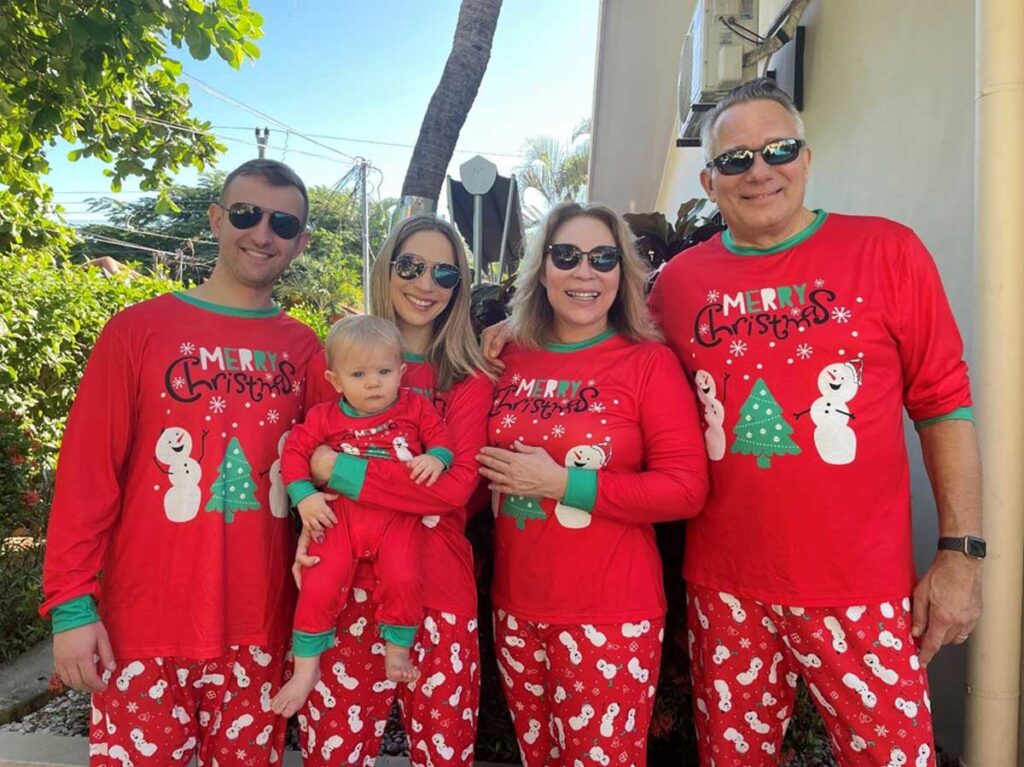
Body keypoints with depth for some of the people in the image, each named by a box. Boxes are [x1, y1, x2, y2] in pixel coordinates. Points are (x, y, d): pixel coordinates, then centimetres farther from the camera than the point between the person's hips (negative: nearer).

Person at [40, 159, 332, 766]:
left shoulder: (305, 349, 4)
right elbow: (87, 474, -5)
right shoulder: (139, 329, -3)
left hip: (261, 630, 3)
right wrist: (72, 603, -8)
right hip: (144, 628, -2)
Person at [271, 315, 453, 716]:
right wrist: (304, 495, -9)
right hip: (341, 515, 1)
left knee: (403, 579, -21)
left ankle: (397, 650, 8)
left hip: (397, 516, -1)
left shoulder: (415, 407, 2)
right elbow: (294, 450, 3)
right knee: (319, 586, -8)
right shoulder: (324, 417, 2)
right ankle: (306, 668, 15)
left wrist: (435, 457, -18)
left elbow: (440, 435, 5)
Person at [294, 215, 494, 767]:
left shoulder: (469, 380, -1)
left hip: (436, 592, -1)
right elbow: (306, 450, 9)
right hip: (345, 582, 2)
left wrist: (341, 470, -15)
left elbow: (456, 485, -13)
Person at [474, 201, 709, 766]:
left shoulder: (649, 361, -9)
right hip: (515, 608, 5)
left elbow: (687, 488, -15)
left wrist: (563, 483, -19)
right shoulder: (510, 359, 4)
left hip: (610, 616, -4)